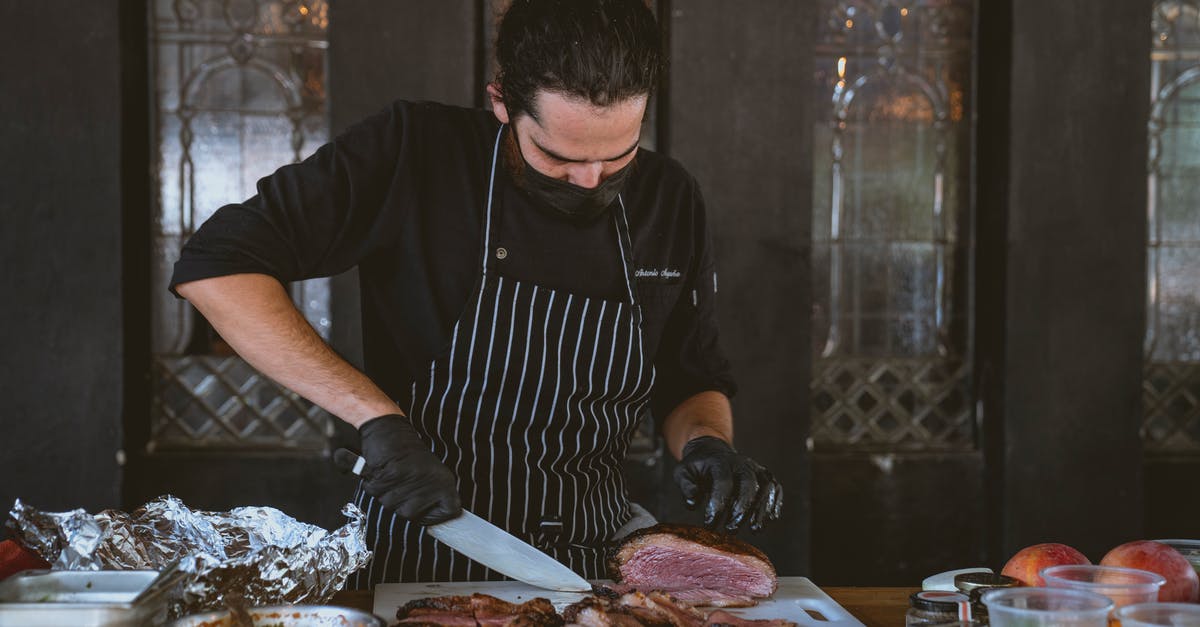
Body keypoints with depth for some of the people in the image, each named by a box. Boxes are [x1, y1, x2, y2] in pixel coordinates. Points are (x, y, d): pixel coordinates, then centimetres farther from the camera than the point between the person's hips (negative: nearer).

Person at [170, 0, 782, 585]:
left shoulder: (670, 200, 2)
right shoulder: (411, 151, -12)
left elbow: (692, 384, 14)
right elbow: (214, 266, -17)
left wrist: (708, 444, -11)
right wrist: (377, 415, -24)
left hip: (589, 558, 4)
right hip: (414, 549, -3)